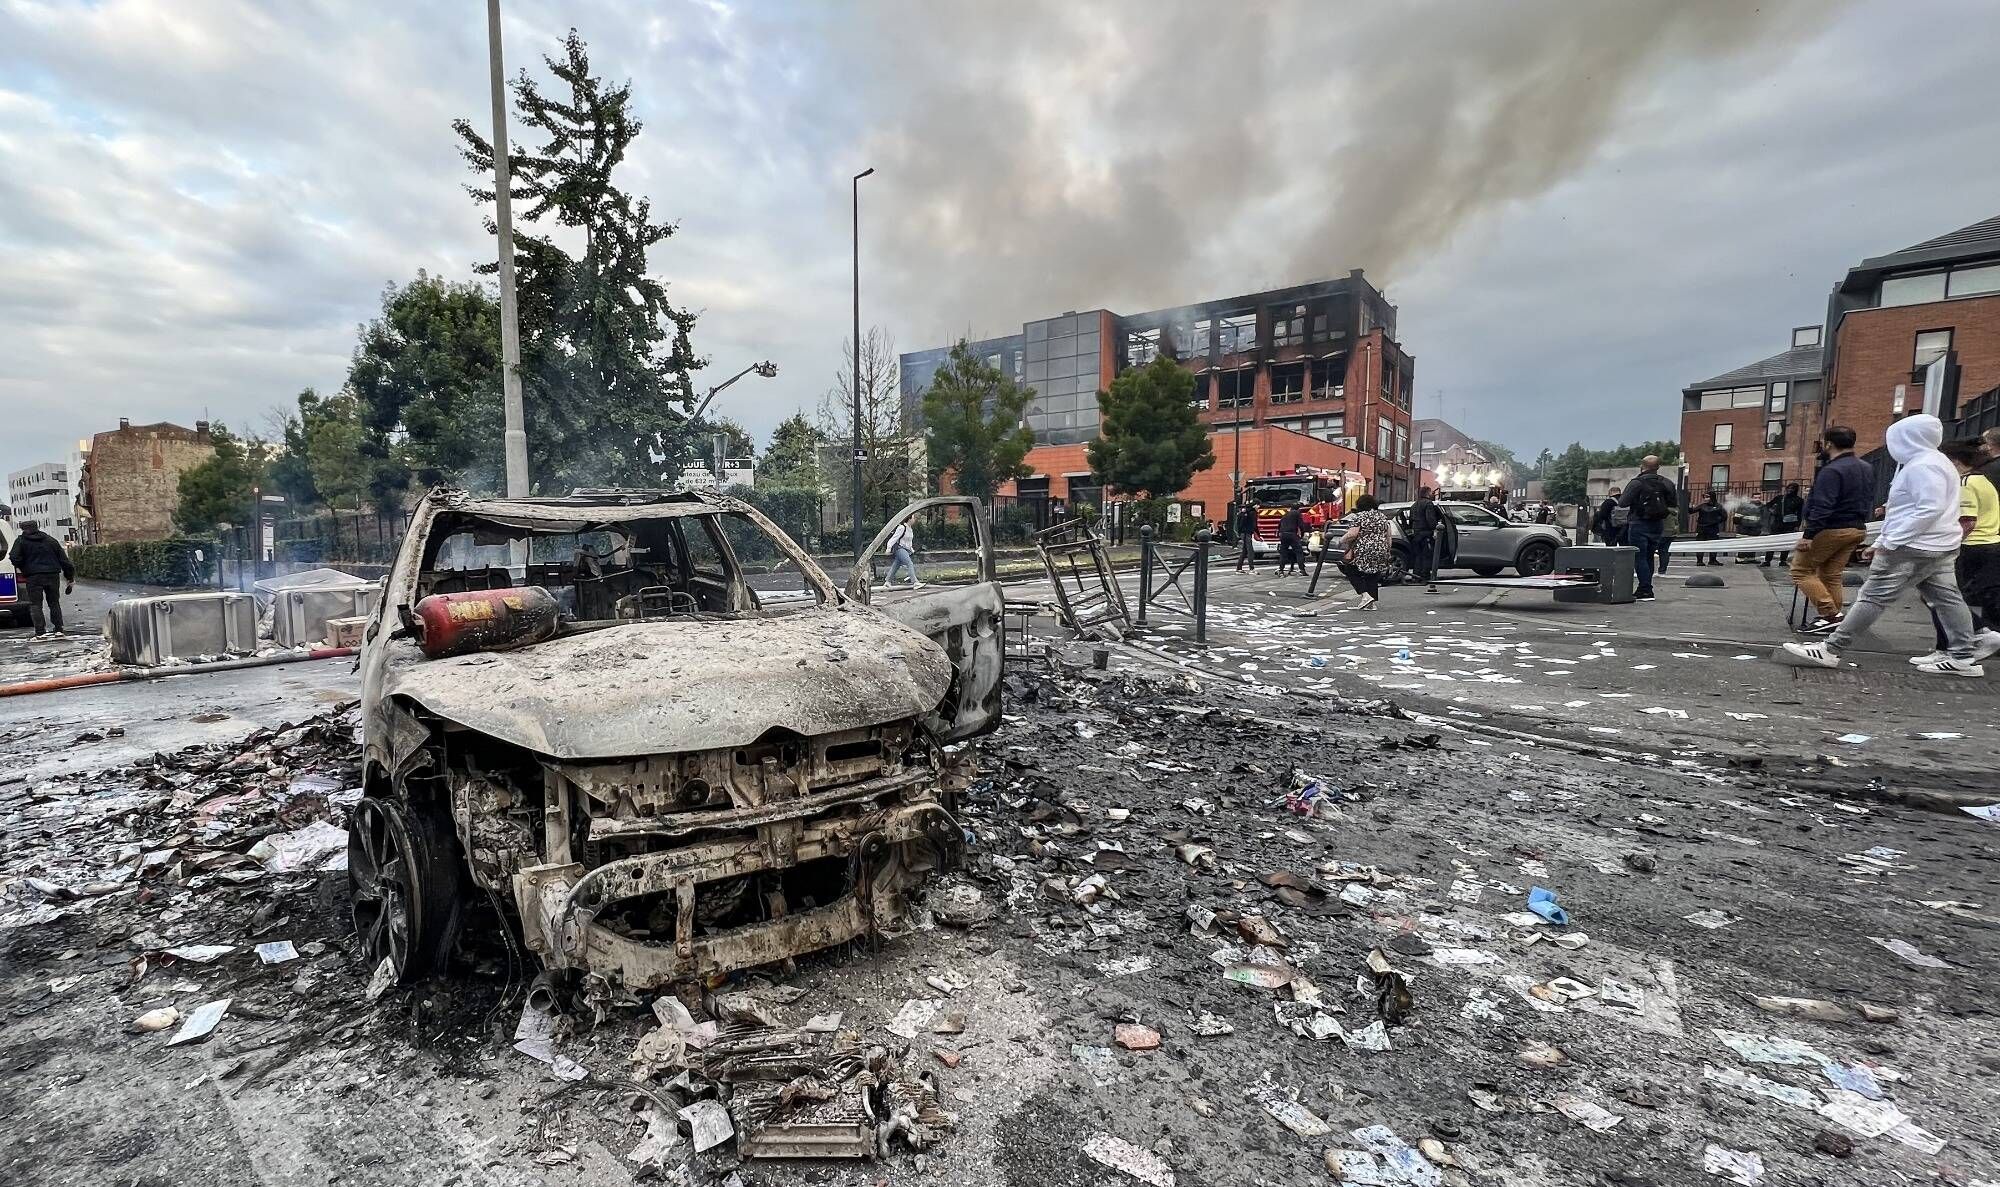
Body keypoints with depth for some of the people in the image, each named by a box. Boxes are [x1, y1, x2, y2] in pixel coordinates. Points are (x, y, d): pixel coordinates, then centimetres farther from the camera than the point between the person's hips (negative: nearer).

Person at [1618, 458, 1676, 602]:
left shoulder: (1636, 483, -14)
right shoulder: (1666, 483, 4)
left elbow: (1622, 503, -15)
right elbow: (1673, 502, 10)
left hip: (1639, 525, -6)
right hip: (1658, 525, 6)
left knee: (1640, 558, -3)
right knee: (1649, 557, 15)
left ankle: (1646, 591, -8)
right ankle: (1644, 590, 21)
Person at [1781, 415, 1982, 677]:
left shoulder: (1922, 466, -15)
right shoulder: (1934, 463, 20)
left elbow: (1930, 509, -23)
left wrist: (1891, 542, -23)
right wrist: (1880, 543, 20)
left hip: (1913, 547, -11)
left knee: (1874, 597, -11)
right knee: (1946, 598, 10)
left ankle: (1829, 650, -12)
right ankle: (1961, 657, 13)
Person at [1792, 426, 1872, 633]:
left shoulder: (1832, 471, -18)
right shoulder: (1866, 469, 14)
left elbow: (1822, 507, -24)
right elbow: (1869, 502, 22)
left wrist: (1808, 535, -24)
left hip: (1832, 529, -9)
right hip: (1858, 529, 9)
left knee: (1801, 569, -1)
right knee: (1831, 575, 13)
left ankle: (1830, 614, -9)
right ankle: (1834, 620, 12)